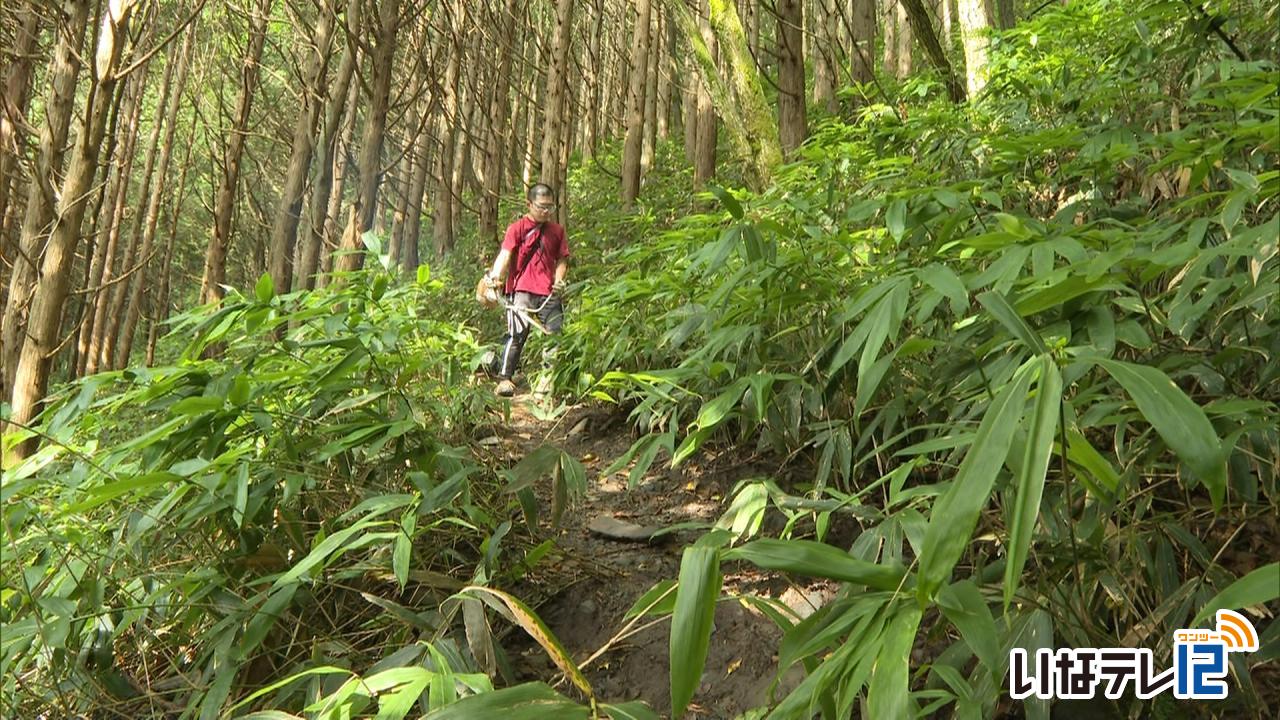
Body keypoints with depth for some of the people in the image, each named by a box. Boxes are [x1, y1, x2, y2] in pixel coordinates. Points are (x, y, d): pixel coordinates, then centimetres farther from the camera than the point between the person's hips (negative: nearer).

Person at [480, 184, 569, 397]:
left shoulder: (557, 231, 15)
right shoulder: (517, 228, 3)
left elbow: (562, 259, 17)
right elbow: (505, 254, -10)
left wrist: (559, 279, -2)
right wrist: (495, 276, -27)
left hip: (549, 293, 4)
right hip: (522, 290, -4)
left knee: (557, 333, 3)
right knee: (517, 333, -14)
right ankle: (504, 378, -12)